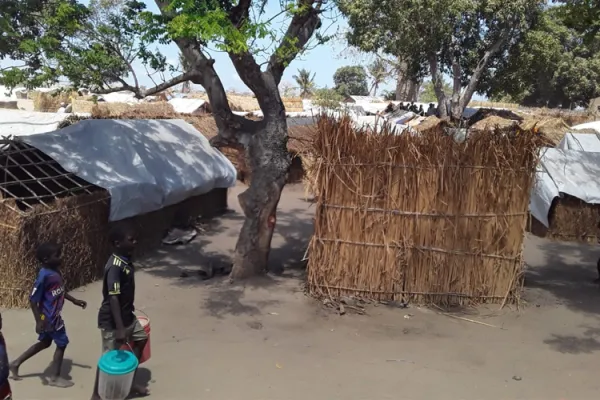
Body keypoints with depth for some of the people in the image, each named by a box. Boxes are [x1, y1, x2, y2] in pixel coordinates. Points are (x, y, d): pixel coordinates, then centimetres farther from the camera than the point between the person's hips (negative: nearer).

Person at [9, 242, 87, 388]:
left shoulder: (55, 271, 2)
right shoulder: (44, 276, -26)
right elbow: (33, 299, -23)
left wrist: (75, 301, 16)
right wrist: (39, 321, -24)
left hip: (54, 316, 9)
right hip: (49, 318, -9)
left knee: (45, 343, 23)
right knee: (62, 343, 5)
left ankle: (16, 364, 35)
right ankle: (54, 377, 20)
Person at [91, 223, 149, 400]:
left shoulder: (126, 261, 2)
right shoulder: (115, 266, -26)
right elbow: (113, 298, -29)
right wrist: (119, 328, -32)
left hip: (127, 315, 10)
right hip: (112, 320, -10)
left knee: (141, 340, 20)